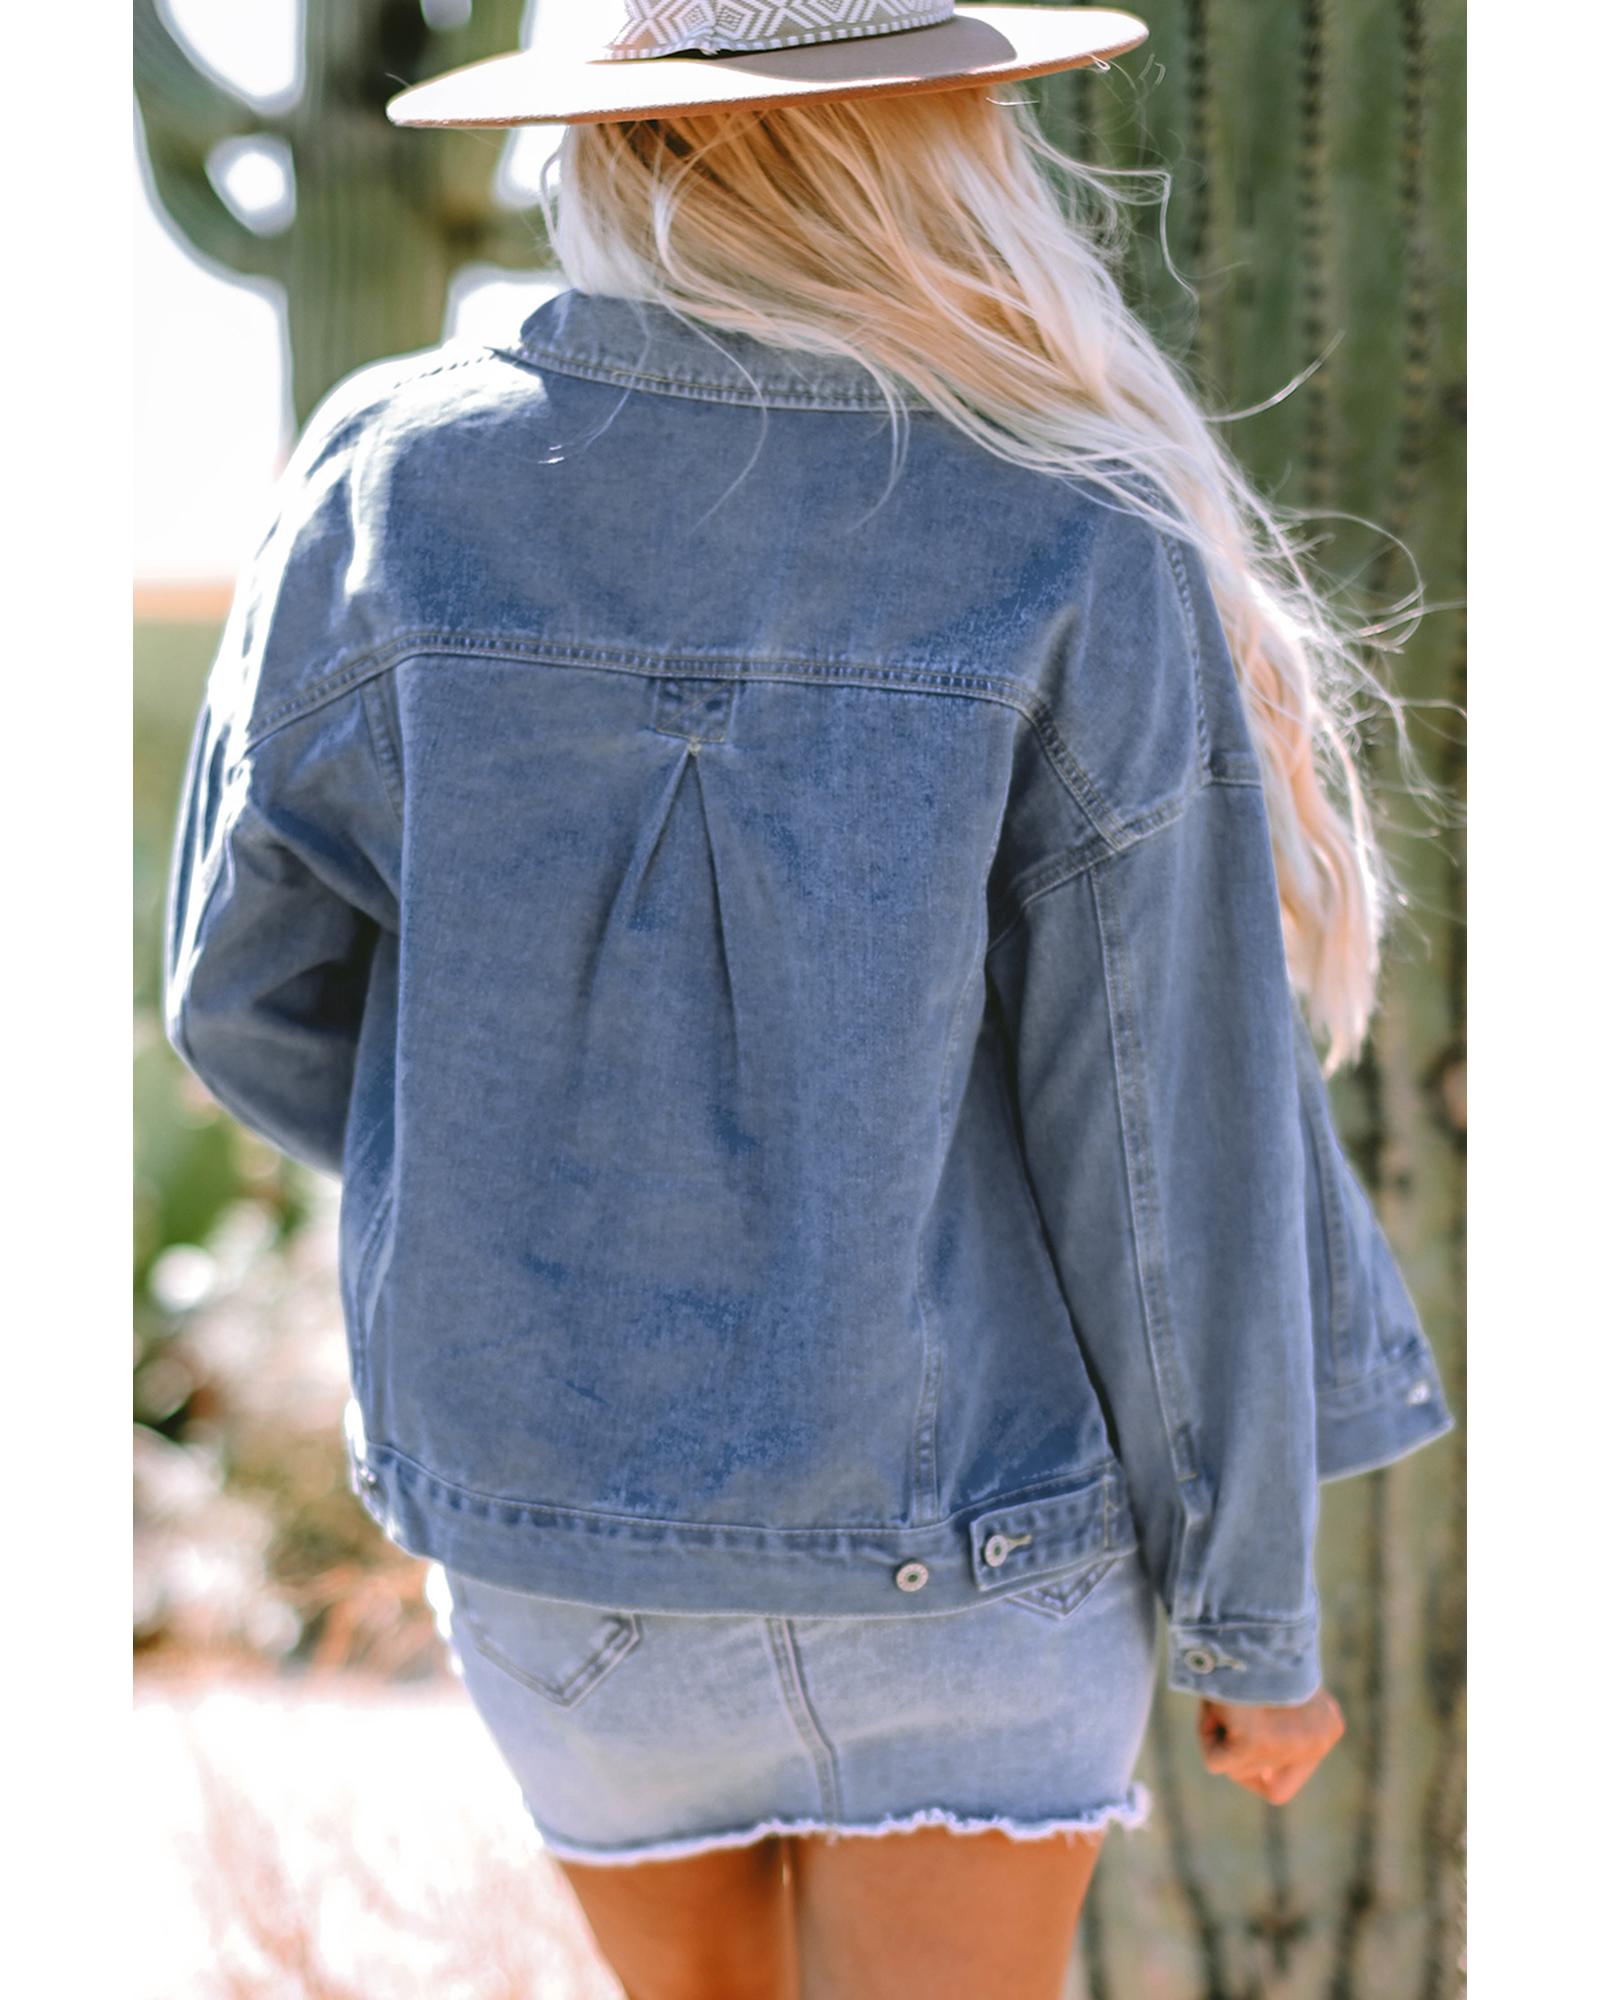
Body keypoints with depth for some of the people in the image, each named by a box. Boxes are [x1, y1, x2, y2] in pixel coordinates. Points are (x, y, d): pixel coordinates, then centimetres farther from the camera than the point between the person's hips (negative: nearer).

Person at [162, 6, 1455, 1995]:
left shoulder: (392, 488, -13)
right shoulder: (1081, 567, -19)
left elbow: (259, 998, -2)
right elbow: (1179, 1161, -15)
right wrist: (1259, 1607, -1)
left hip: (556, 1508, 3)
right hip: (961, 1534, -3)